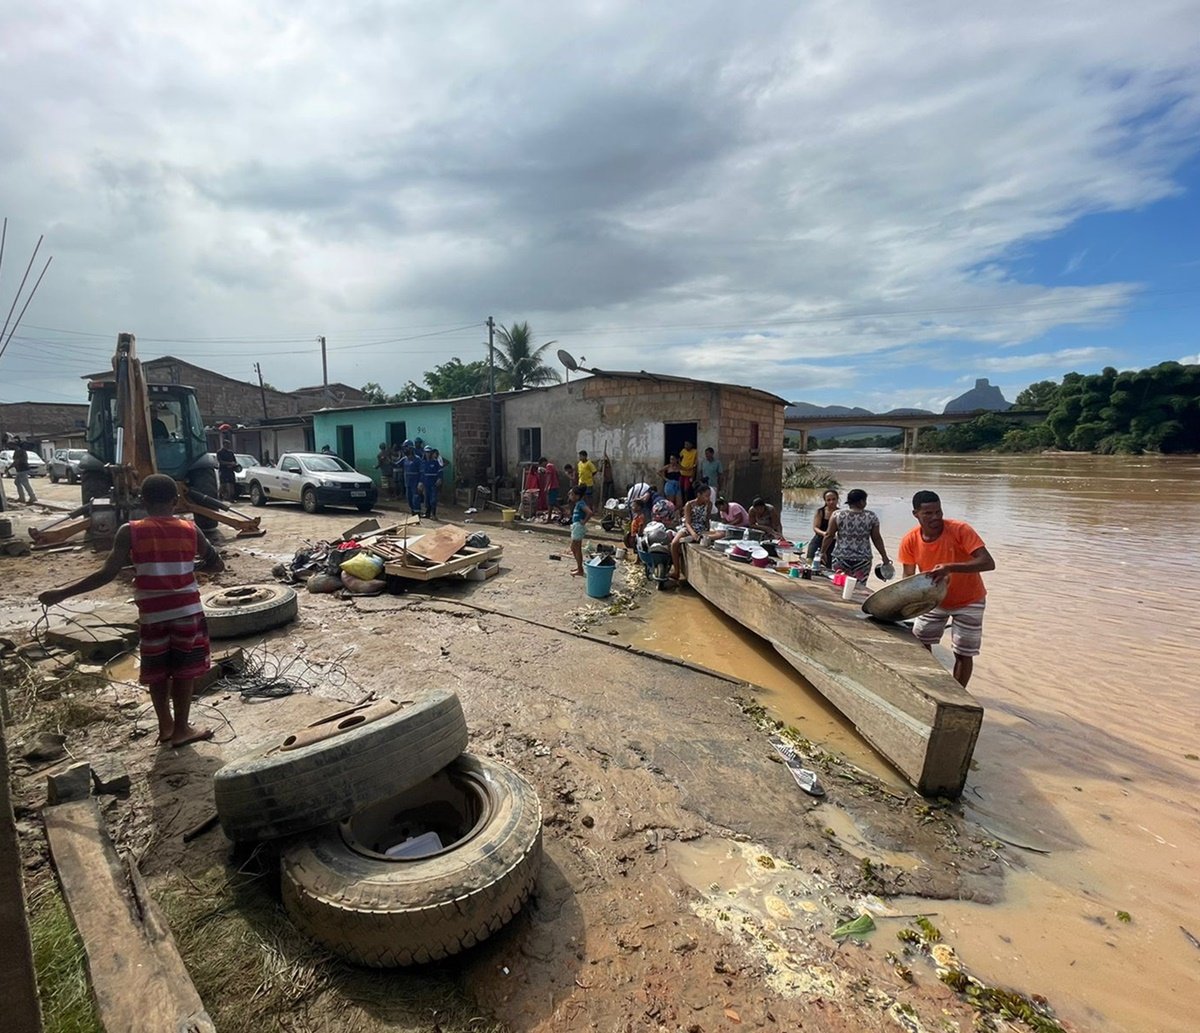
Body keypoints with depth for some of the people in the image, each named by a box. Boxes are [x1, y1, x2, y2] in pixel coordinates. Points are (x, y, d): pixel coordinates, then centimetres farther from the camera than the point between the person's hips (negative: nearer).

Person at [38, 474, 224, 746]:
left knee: (157, 673, 17)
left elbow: (107, 574, -9)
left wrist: (61, 593, 0)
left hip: (152, 616, 0)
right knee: (185, 671, 12)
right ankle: (181, 729, 22)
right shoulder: (190, 529, -2)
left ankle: (165, 726, 31)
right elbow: (217, 565, 5)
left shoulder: (130, 532, -5)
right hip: (188, 612, 0)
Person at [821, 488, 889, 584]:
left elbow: (828, 535, -3)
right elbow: (877, 538, 2)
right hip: (862, 560, 0)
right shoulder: (871, 516, -2)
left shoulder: (838, 515, -5)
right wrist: (884, 556, 12)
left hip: (840, 558, 0)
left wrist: (823, 552, 8)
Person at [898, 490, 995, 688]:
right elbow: (908, 577, -10)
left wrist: (950, 567, -47)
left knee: (963, 654, 4)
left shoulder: (960, 530, -28)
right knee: (919, 644, 9)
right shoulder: (910, 541, -17)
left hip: (968, 601, -3)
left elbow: (988, 563, -35)